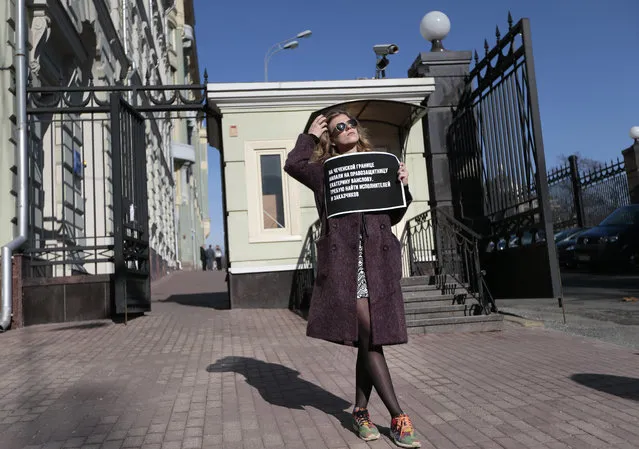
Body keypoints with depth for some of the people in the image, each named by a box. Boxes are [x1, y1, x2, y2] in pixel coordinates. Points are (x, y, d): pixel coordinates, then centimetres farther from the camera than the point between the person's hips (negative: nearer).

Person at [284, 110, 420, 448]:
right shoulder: (324, 171, 14)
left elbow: (392, 216, 18)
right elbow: (293, 164, -4)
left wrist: (403, 186, 1)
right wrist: (311, 135, 10)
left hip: (378, 257, 3)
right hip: (343, 258, -3)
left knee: (370, 338, 4)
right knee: (368, 336, -8)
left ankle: (360, 411, 18)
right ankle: (398, 417, -1)